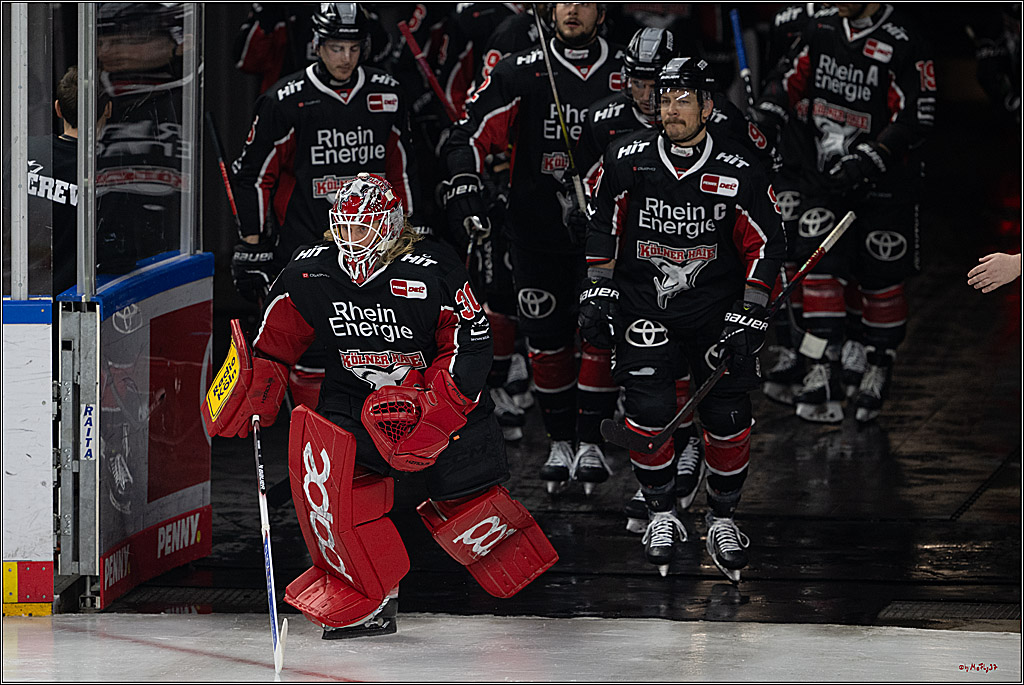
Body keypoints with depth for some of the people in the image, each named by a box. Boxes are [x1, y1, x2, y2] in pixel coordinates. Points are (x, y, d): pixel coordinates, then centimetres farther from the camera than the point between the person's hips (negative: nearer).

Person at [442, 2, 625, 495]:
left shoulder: (625, 75, 0)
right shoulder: (519, 74, -2)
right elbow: (472, 132, -5)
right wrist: (464, 184, -21)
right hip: (536, 229, 0)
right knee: (546, 339, 3)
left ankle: (589, 440, 10)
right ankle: (559, 442, 18)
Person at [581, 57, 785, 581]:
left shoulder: (740, 172, -9)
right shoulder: (627, 159, -6)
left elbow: (765, 244, -3)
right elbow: (604, 227, 6)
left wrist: (749, 317, -8)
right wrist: (597, 293, 1)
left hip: (715, 308, 0)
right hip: (642, 303, 0)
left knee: (728, 416, -4)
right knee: (648, 412, -9)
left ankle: (722, 516, 17)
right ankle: (661, 513, 11)